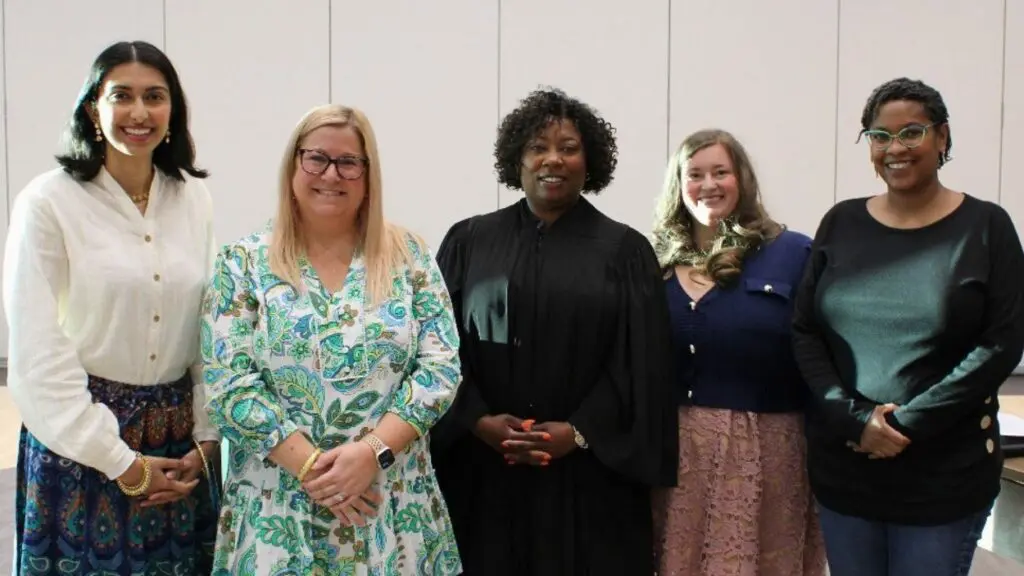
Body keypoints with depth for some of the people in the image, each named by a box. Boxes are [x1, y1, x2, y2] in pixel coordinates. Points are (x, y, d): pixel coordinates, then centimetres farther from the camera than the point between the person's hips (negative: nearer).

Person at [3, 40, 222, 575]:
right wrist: (121, 462, -11)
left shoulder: (195, 199, 2)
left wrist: (205, 441, -1)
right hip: (80, 438, -3)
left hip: (180, 441, 4)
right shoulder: (47, 202, -9)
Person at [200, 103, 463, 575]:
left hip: (393, 503, 1)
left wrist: (373, 451, -15)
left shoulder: (409, 257, 1)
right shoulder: (243, 264, -1)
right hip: (279, 504, -1)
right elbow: (230, 384, -7)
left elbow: (440, 367, -4)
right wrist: (310, 465, -15)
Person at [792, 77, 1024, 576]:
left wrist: (910, 423, -14)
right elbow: (804, 332, 3)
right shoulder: (840, 223, 5)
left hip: (944, 474, -2)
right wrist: (855, 418, -11)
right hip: (841, 466, 3)